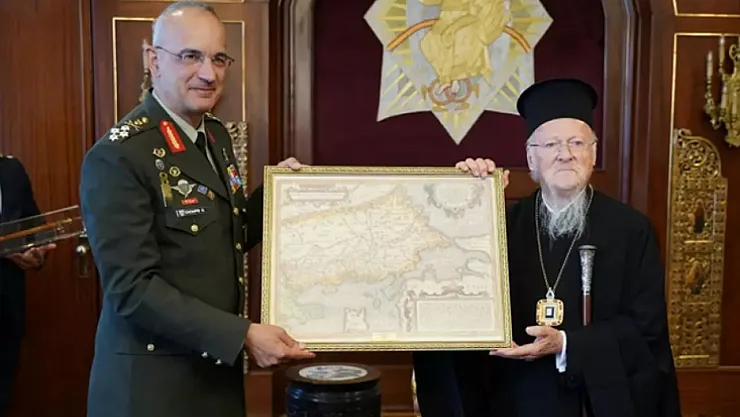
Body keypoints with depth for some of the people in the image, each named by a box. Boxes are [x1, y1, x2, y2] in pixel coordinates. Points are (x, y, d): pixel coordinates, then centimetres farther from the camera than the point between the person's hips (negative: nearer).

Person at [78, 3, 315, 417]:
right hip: (154, 378, -7)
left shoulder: (216, 135, 6)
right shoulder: (119, 157, -19)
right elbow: (132, 287, -23)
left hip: (217, 366, 8)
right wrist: (242, 335, -25)